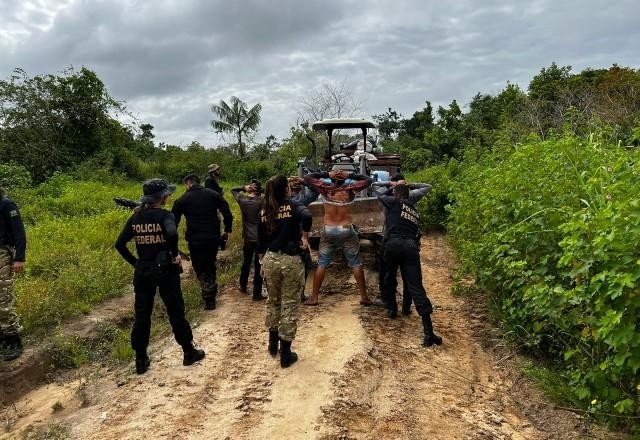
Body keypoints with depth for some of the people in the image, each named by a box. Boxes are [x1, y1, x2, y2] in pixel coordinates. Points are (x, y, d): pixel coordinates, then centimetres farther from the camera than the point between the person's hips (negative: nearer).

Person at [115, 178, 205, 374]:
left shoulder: (135, 217, 4)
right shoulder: (164, 215, -12)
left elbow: (120, 244, 3)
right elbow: (172, 233, -33)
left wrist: (135, 262, 9)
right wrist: (175, 254, -18)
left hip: (142, 272, 5)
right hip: (165, 270, -4)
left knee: (142, 314, 12)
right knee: (176, 312, 9)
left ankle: (141, 360, 19)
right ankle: (189, 352, 22)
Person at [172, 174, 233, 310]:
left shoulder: (182, 200, 0)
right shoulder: (213, 194, 5)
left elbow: (174, 221, 1)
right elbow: (227, 213, -2)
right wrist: (227, 231, 6)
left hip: (195, 240, -3)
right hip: (213, 238, 3)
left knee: (200, 269, 8)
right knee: (211, 266, 20)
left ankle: (208, 300, 1)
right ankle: (212, 297, 24)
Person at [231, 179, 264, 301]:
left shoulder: (242, 200, -3)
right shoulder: (261, 201, -13)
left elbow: (233, 190, 14)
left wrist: (244, 187, -1)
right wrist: (261, 190, -10)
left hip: (248, 238, 4)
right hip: (260, 238, -4)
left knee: (246, 263, 22)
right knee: (258, 266, 2)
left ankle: (243, 286, 39)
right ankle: (257, 293, 4)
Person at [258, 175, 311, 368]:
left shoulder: (264, 211, 7)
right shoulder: (293, 206, -6)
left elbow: (260, 239, 11)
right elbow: (307, 216, -28)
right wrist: (305, 237, -13)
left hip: (270, 259, 4)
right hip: (291, 260, -4)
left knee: (273, 301, 22)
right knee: (289, 305, 5)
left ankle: (273, 344, 36)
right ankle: (285, 354, 12)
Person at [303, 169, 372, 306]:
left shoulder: (326, 188, -3)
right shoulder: (350, 189, -4)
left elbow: (308, 178, 7)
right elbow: (367, 180, 10)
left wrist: (327, 174, 2)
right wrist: (350, 175, 2)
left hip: (328, 231, 1)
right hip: (347, 230, -1)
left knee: (322, 264, 9)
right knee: (356, 263, 7)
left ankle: (314, 297, 12)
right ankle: (364, 296, 10)